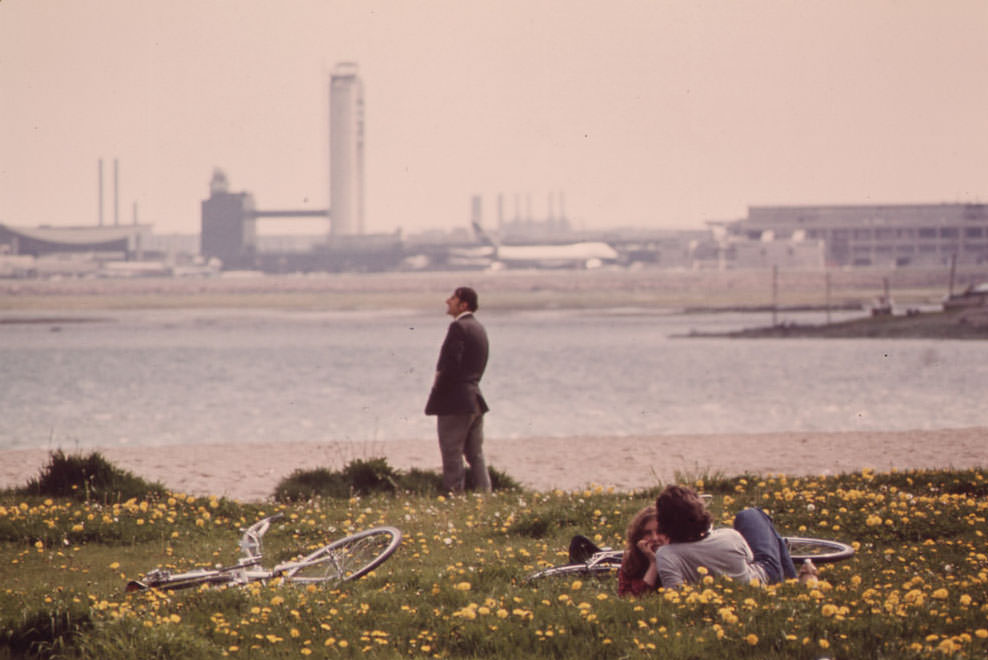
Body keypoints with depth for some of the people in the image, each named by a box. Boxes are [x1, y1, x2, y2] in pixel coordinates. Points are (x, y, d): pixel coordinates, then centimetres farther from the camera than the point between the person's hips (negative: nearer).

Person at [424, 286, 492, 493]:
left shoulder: (458, 327, -14)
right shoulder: (478, 328, 14)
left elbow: (451, 365, -21)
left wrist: (437, 389, -9)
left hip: (455, 402, -9)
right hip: (475, 399, 9)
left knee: (452, 456, -5)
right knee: (476, 455, 12)